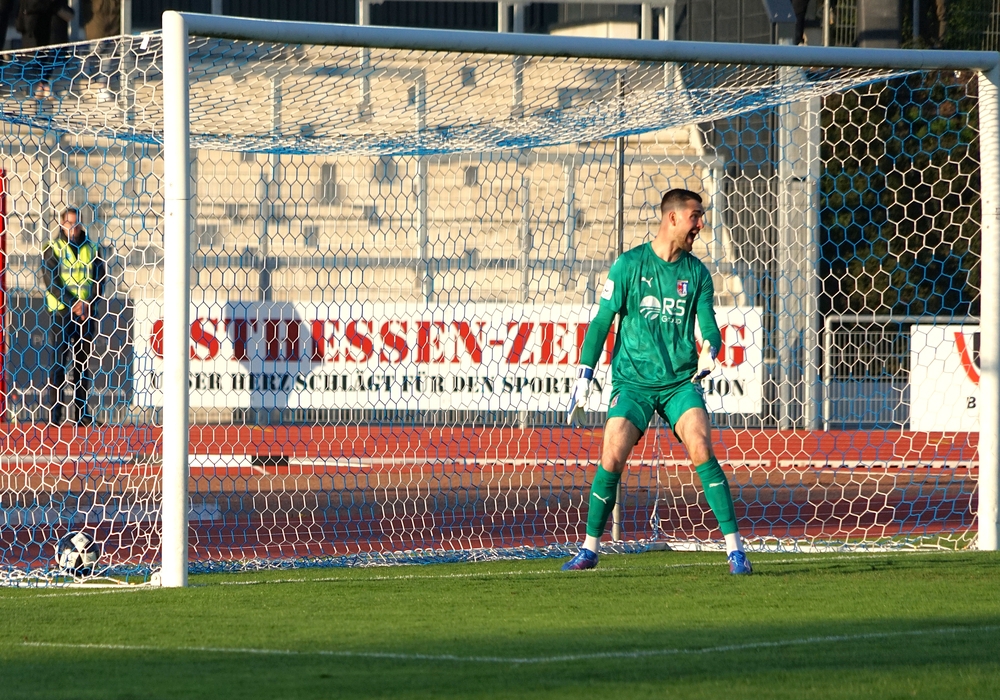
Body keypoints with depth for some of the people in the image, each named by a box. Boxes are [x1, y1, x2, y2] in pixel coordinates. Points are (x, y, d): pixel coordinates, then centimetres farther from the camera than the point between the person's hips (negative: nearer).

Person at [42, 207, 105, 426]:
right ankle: (54, 412, -5)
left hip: (86, 311, 3)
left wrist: (88, 303, -10)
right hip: (61, 311, -3)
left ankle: (82, 412, 10)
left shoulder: (91, 249, 10)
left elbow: (99, 278, 6)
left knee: (83, 362, 5)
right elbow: (51, 282, -8)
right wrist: (73, 303, -16)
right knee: (59, 360, -6)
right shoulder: (52, 249, 0)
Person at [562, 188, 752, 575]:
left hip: (681, 381, 1)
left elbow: (708, 325, 6)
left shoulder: (697, 273, 6)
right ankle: (589, 548, 5)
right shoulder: (629, 265, -2)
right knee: (611, 459, -13)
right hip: (633, 381, -1)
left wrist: (710, 348, -18)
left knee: (702, 451, -17)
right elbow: (601, 322, 2)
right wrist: (584, 376, -1)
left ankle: (734, 547, -13)